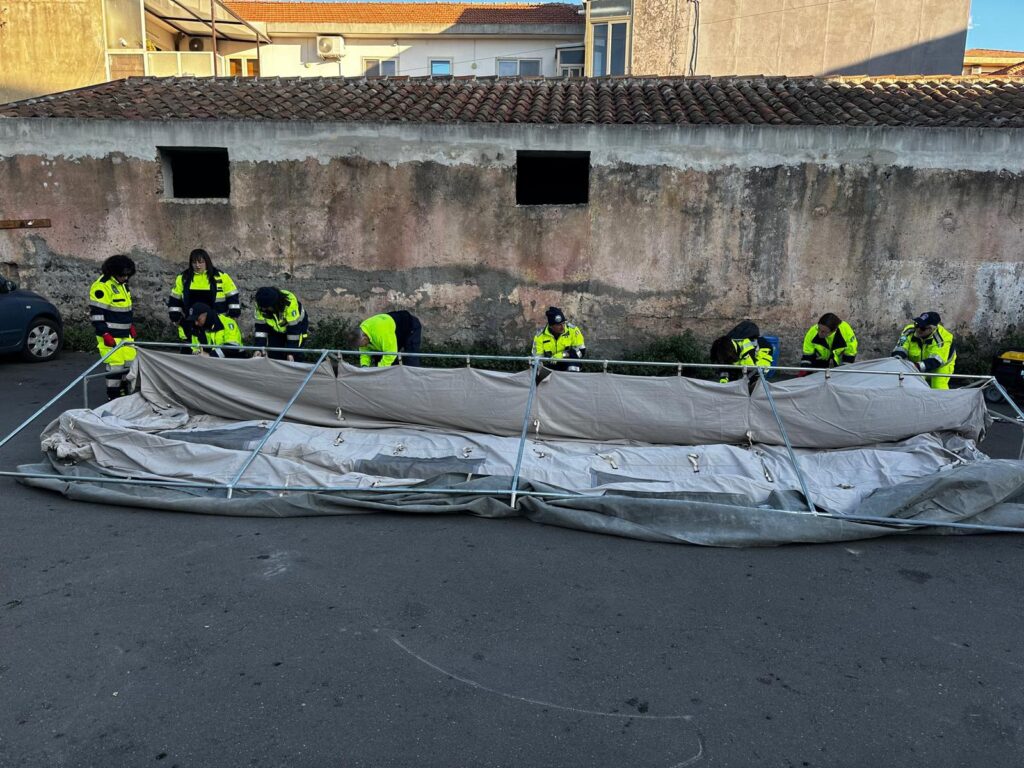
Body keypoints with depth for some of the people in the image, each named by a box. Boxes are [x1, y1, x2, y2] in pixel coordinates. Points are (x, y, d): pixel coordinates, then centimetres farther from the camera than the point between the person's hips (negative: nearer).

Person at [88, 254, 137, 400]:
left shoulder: (123, 284, 13)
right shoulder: (102, 286, -15)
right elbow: (96, 313, -17)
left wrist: (131, 325, 21)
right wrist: (105, 334, -20)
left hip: (125, 334, 9)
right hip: (110, 336, -9)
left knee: (131, 361, 11)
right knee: (115, 364, -10)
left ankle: (124, 391, 24)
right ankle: (113, 396, -1)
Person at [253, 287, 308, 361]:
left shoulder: (290, 303, -37)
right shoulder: (261, 306, -24)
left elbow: (294, 329, -32)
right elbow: (260, 328, -16)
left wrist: (291, 353, -32)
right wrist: (260, 348, -26)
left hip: (297, 325, -4)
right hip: (276, 330, 4)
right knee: (273, 355, -5)